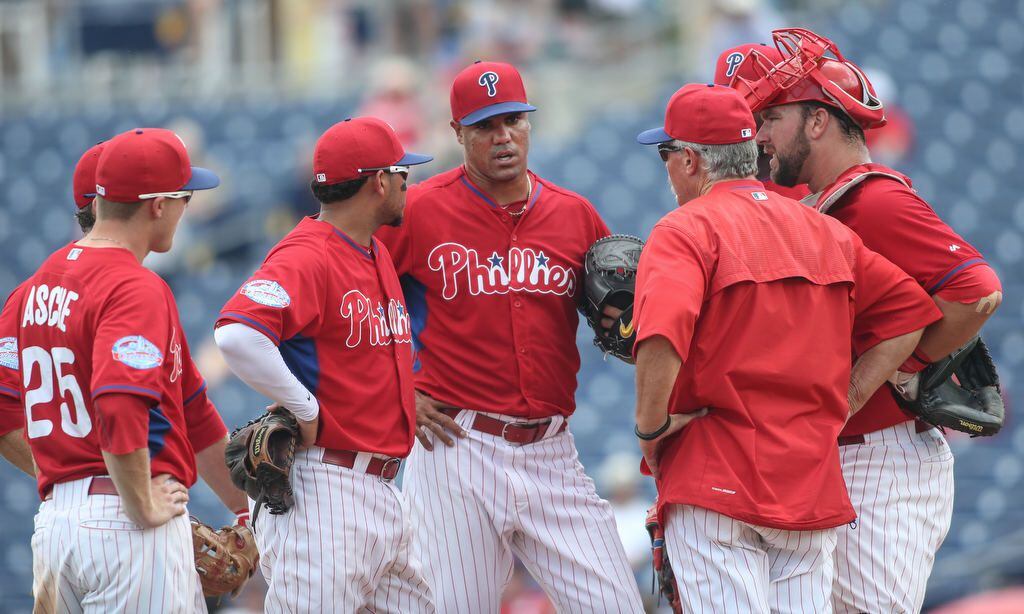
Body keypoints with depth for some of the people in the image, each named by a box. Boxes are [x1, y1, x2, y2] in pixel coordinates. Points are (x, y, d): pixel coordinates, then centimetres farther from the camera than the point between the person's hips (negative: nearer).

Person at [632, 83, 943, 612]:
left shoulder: (685, 230, -6)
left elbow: (662, 334, -24)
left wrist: (650, 426, -11)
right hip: (814, 484, 6)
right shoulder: (825, 230, 14)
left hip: (715, 484, -6)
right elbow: (911, 312, 16)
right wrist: (844, 401, 13)